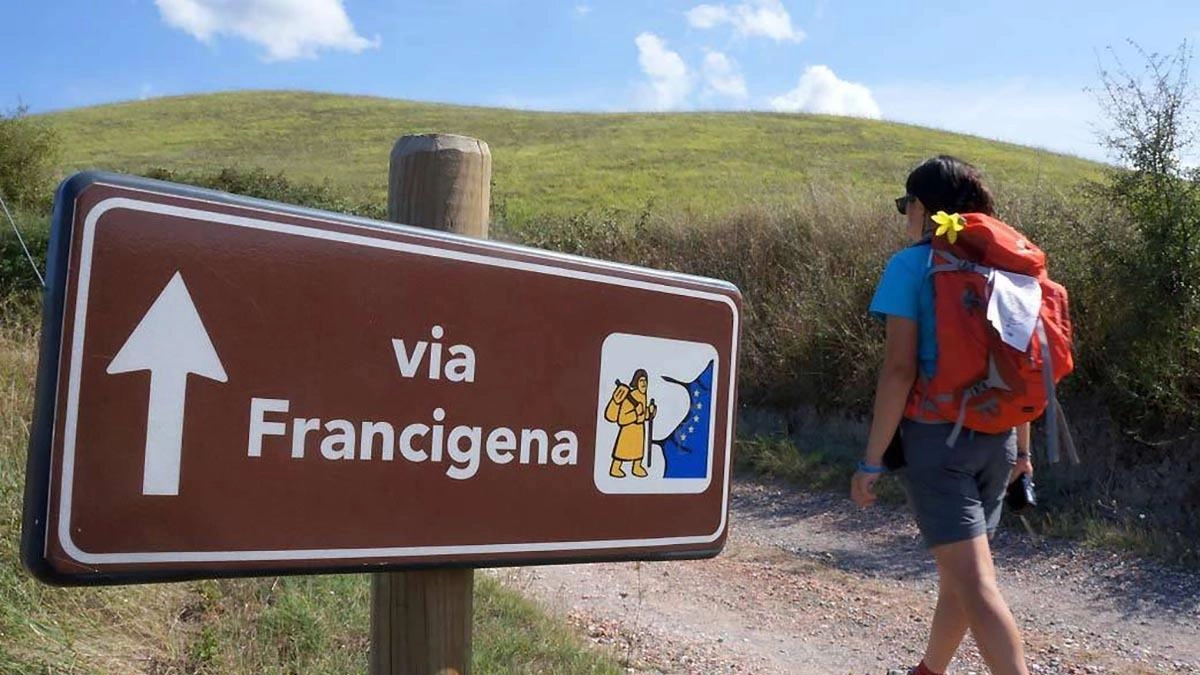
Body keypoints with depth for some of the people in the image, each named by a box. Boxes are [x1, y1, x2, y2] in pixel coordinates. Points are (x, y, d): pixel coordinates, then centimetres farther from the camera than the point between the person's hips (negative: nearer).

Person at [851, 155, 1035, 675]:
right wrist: (1021, 446, 21)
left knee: (975, 580, -7)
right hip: (996, 439, 7)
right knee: (958, 568, 21)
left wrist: (872, 460, -12)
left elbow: (900, 370, -16)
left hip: (935, 436, -7)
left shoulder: (911, 265, -9)